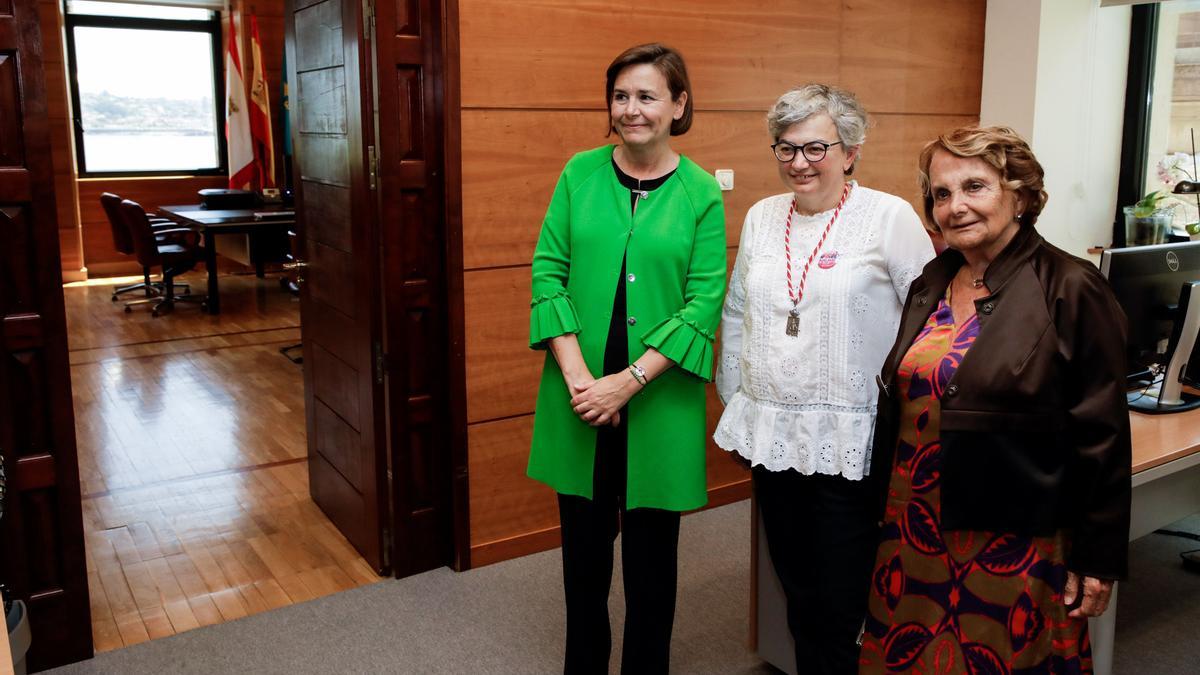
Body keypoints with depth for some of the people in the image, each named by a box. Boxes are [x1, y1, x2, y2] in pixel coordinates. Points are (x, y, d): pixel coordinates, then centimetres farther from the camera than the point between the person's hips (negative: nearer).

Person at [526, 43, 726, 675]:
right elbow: (548, 272, -2)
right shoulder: (580, 174, 2)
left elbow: (704, 302, -8)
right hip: (579, 397, 2)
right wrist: (576, 374, -13)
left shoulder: (701, 192, -3)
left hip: (658, 403, -1)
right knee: (583, 542, 15)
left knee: (651, 547, 12)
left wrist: (630, 380, -16)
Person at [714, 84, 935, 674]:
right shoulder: (761, 217, 8)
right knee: (799, 593, 17)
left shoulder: (889, 217, -7)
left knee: (843, 609, 4)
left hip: (851, 441, -5)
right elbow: (736, 317, 16)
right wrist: (734, 405, 15)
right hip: (771, 432, 5)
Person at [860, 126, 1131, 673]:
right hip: (916, 530, 6)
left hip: (1015, 541, -5)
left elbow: (1102, 436, -11)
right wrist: (886, 514, 14)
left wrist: (1098, 561, -9)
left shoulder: (1070, 290, -12)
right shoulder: (931, 283, 7)